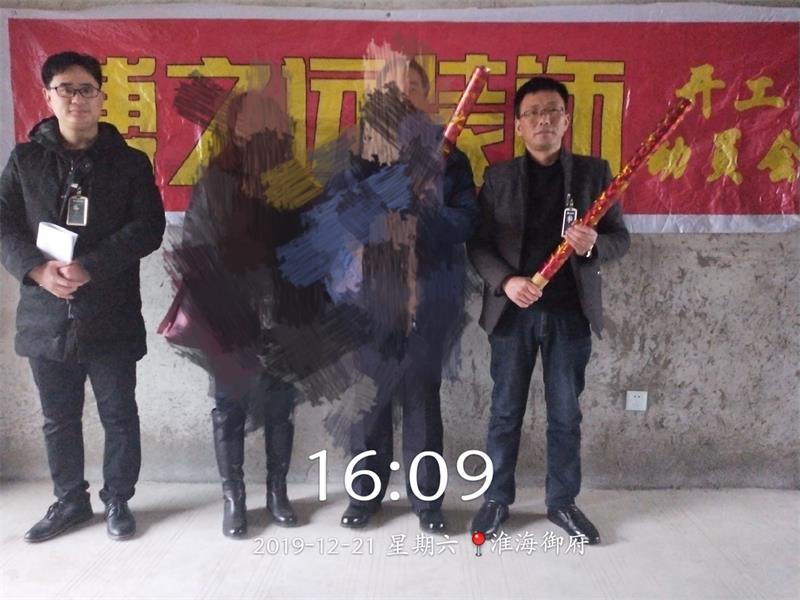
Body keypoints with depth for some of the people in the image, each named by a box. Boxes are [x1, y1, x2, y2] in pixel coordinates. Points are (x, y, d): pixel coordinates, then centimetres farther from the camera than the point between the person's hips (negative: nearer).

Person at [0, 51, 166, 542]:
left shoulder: (130, 162, 2)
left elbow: (148, 228, -8)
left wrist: (89, 266, -19)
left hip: (112, 316, -2)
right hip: (46, 315, 2)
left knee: (119, 417, 8)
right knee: (59, 420, 14)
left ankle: (118, 500, 26)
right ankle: (71, 500, 32)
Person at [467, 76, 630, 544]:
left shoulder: (594, 172, 4)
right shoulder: (498, 177, 5)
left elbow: (621, 238, 5)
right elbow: (478, 242, 0)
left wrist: (595, 245, -18)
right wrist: (505, 281, -17)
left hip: (570, 312, 0)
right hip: (513, 310, 0)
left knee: (566, 414, 10)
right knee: (506, 412, 9)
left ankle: (563, 502, 26)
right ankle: (497, 499, 24)